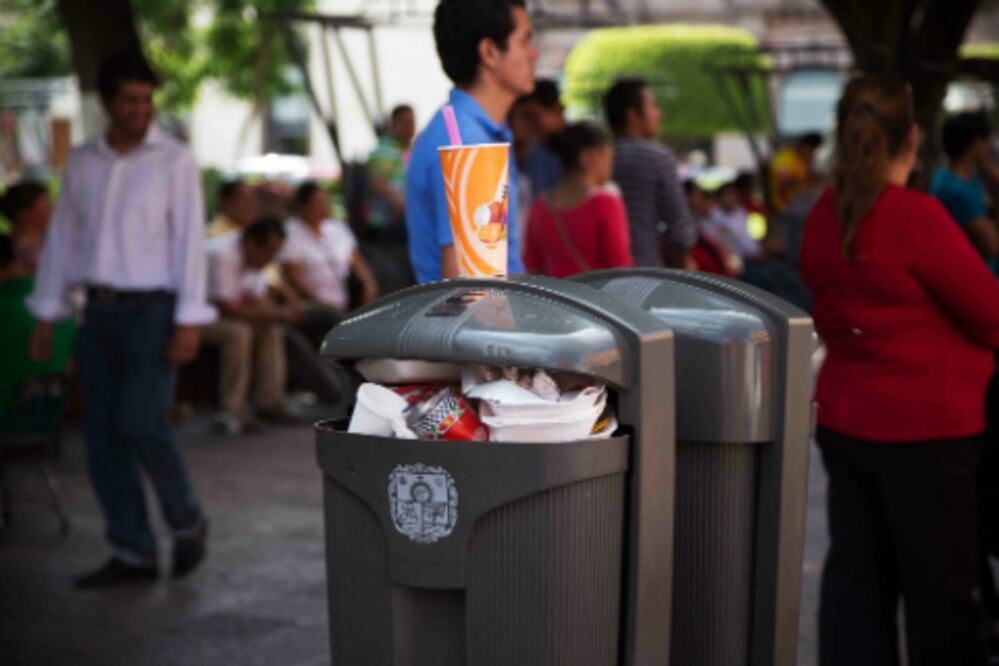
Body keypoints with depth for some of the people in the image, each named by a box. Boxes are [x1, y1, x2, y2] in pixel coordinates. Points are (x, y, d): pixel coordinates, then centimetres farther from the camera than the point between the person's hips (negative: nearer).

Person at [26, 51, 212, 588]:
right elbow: (62, 237, 13)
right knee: (101, 437, 3)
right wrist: (47, 315, 10)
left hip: (152, 307, -5)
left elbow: (190, 240, -8)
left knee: (143, 425, -15)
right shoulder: (81, 162, 9)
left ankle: (187, 522, 9)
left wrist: (189, 322, -14)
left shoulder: (174, 160, -4)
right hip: (100, 308, 5)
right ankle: (132, 554, 12)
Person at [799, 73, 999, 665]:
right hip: (924, 428, -6)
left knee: (857, 575, 11)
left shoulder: (824, 217, 2)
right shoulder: (917, 217, -19)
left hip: (843, 419, 6)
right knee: (941, 591, 6)